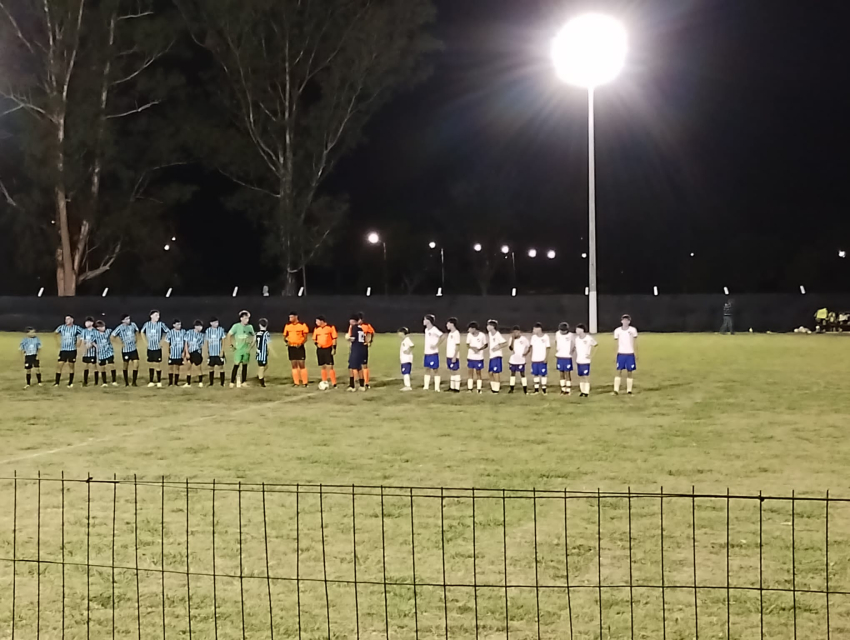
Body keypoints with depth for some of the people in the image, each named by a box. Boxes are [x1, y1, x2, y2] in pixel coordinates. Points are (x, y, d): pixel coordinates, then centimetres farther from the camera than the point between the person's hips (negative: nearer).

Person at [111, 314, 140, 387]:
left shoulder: (133, 324, -2)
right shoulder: (120, 328, -13)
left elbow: (137, 331, 20)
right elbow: (113, 335, -9)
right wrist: (121, 342, -9)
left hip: (134, 348, 3)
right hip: (125, 350, -3)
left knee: (136, 364, -6)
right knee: (126, 366, 9)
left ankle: (134, 382, 3)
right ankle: (126, 382, 21)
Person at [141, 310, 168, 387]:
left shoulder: (161, 324, -8)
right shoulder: (147, 324, -1)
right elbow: (142, 332, 17)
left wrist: (162, 342, -5)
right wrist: (146, 342, 10)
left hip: (158, 348, -3)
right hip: (150, 348, 3)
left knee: (158, 364, -3)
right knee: (150, 365, 8)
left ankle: (159, 382, 6)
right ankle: (151, 381, 16)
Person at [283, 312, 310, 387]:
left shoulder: (302, 325, -6)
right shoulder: (287, 326, 7)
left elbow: (305, 337, -5)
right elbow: (285, 336, 12)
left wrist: (301, 343, -21)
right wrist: (286, 341, -9)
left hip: (300, 347, -4)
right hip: (291, 347, 4)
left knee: (302, 365, -3)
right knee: (294, 365, 6)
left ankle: (304, 383, 2)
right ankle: (296, 383, 11)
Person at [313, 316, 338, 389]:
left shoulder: (330, 327, -7)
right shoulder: (316, 329, 7)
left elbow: (334, 338, -4)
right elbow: (314, 339, 16)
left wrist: (334, 348, -9)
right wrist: (316, 343, -4)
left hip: (328, 349, -5)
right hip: (320, 349, 5)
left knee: (330, 366, -9)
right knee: (322, 367, 9)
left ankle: (334, 384, -5)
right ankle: (324, 382, 18)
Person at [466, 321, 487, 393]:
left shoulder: (482, 335, -11)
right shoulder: (469, 335, -2)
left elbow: (485, 345, -1)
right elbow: (467, 345, 4)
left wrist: (479, 349, -18)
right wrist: (473, 348, -17)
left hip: (479, 357, -3)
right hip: (470, 357, 3)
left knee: (478, 372, 4)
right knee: (470, 372, 4)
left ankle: (479, 389, 10)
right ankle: (470, 389, 9)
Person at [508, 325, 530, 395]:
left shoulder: (523, 339, -7)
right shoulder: (512, 339, 2)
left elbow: (529, 346, 4)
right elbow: (511, 348, -9)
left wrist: (526, 353, -8)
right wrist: (513, 339, -15)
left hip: (521, 360, -4)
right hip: (513, 360, 4)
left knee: (522, 373, -2)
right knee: (512, 373, 10)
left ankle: (525, 389, 2)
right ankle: (511, 388, 17)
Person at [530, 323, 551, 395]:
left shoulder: (545, 337, -6)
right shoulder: (533, 337, 7)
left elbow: (547, 348, -4)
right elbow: (532, 347, 13)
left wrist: (546, 358, -10)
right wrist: (531, 357, 11)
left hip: (542, 359, -4)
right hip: (534, 359, 4)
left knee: (543, 374, -2)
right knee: (535, 374, 6)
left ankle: (544, 389, 5)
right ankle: (536, 389, 11)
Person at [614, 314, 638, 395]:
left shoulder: (633, 330, 0)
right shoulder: (617, 330, 1)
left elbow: (635, 343, 5)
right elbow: (617, 343, 7)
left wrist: (636, 354, 2)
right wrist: (616, 354, 5)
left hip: (630, 354, 0)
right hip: (621, 354, 0)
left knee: (630, 372, 3)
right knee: (618, 371, -6)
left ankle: (629, 390, 9)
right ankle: (616, 390, -7)